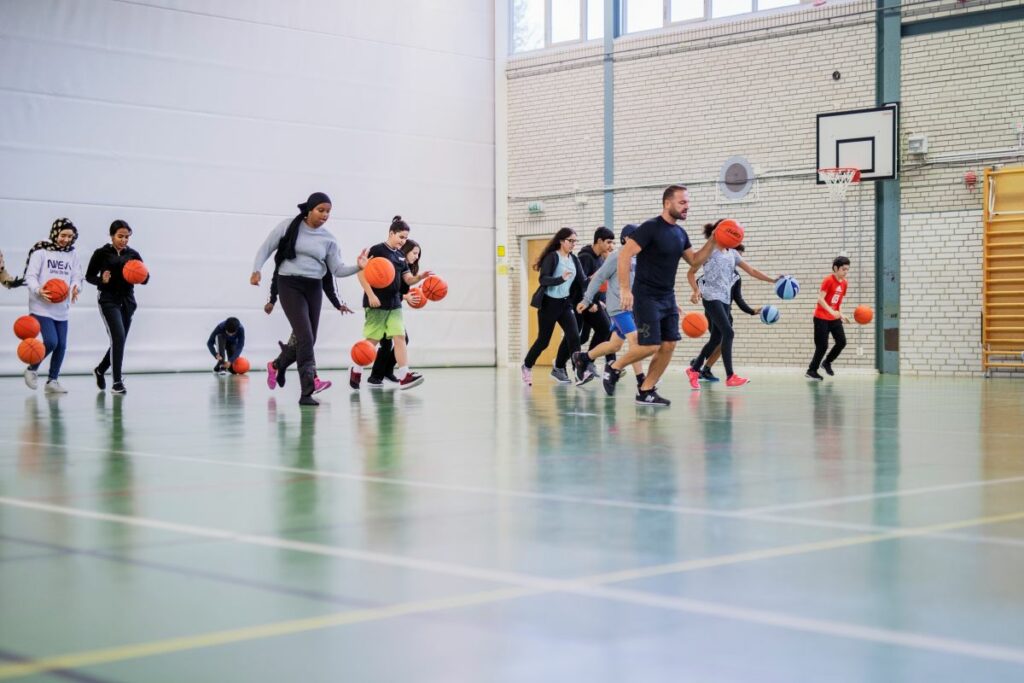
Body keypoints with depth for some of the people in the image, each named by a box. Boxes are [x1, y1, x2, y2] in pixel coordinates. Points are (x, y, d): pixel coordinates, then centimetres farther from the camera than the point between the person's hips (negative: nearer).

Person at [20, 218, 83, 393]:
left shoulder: (72, 254, 10)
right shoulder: (41, 251, -5)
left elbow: (76, 276, 8)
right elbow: (30, 275, -8)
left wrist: (76, 288, -15)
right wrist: (38, 290, -27)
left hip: (62, 308, 5)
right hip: (42, 306, -5)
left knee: (61, 345, 4)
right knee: (51, 341, -15)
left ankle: (52, 380, 18)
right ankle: (31, 369, 10)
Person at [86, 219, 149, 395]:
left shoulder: (133, 254, 9)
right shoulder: (102, 253, -1)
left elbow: (145, 279, 10)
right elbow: (89, 276, 4)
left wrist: (142, 276, -13)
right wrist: (102, 280, -16)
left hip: (127, 301, 5)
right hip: (109, 300, -5)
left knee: (119, 342, 10)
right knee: (118, 337, -17)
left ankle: (100, 370, 36)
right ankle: (117, 382, -13)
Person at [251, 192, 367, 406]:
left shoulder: (328, 239, 5)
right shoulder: (288, 226, -3)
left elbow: (337, 270, 4)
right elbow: (267, 248, 3)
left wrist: (357, 267, -13)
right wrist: (256, 269, -9)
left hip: (314, 288, 5)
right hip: (290, 285, -5)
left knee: (308, 340, 9)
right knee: (305, 337, -16)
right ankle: (307, 392, -16)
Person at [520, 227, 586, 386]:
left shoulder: (574, 259, 6)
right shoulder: (552, 257, -12)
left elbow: (582, 281, 3)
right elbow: (543, 279, -22)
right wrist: (561, 278, -39)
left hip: (565, 303, 5)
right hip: (549, 303, -5)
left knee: (574, 336, -12)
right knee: (543, 340, 2)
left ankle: (559, 368, 2)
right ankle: (526, 366, 27)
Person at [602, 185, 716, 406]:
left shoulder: (680, 233, 10)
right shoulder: (650, 228, -14)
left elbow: (695, 260, 20)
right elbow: (624, 255, -18)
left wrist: (712, 241, 4)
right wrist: (626, 290, -23)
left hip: (668, 298, 8)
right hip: (646, 297, -8)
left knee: (669, 345, 0)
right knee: (650, 346, -13)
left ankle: (645, 392, 8)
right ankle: (614, 368, 11)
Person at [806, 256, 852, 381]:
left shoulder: (845, 283, 5)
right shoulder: (828, 280, -16)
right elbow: (820, 299, -23)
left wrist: (840, 315, 7)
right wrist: (832, 311, -32)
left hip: (834, 318, 7)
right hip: (821, 318, -7)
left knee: (842, 342, -2)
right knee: (822, 346, -7)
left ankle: (827, 363, 21)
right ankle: (811, 371, 7)